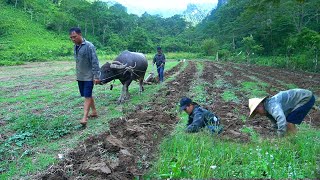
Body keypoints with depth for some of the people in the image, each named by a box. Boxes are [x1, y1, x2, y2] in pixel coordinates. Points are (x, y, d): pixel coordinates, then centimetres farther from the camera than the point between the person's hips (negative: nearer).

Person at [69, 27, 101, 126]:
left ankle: (84, 117, -7)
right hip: (80, 76, 8)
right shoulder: (75, 46, 8)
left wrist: (96, 76, -20)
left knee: (87, 96, -7)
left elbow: (95, 62, -18)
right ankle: (94, 112, 28)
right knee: (88, 95, 15)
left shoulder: (89, 46, -16)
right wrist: (77, 74, 18)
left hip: (88, 76, -7)